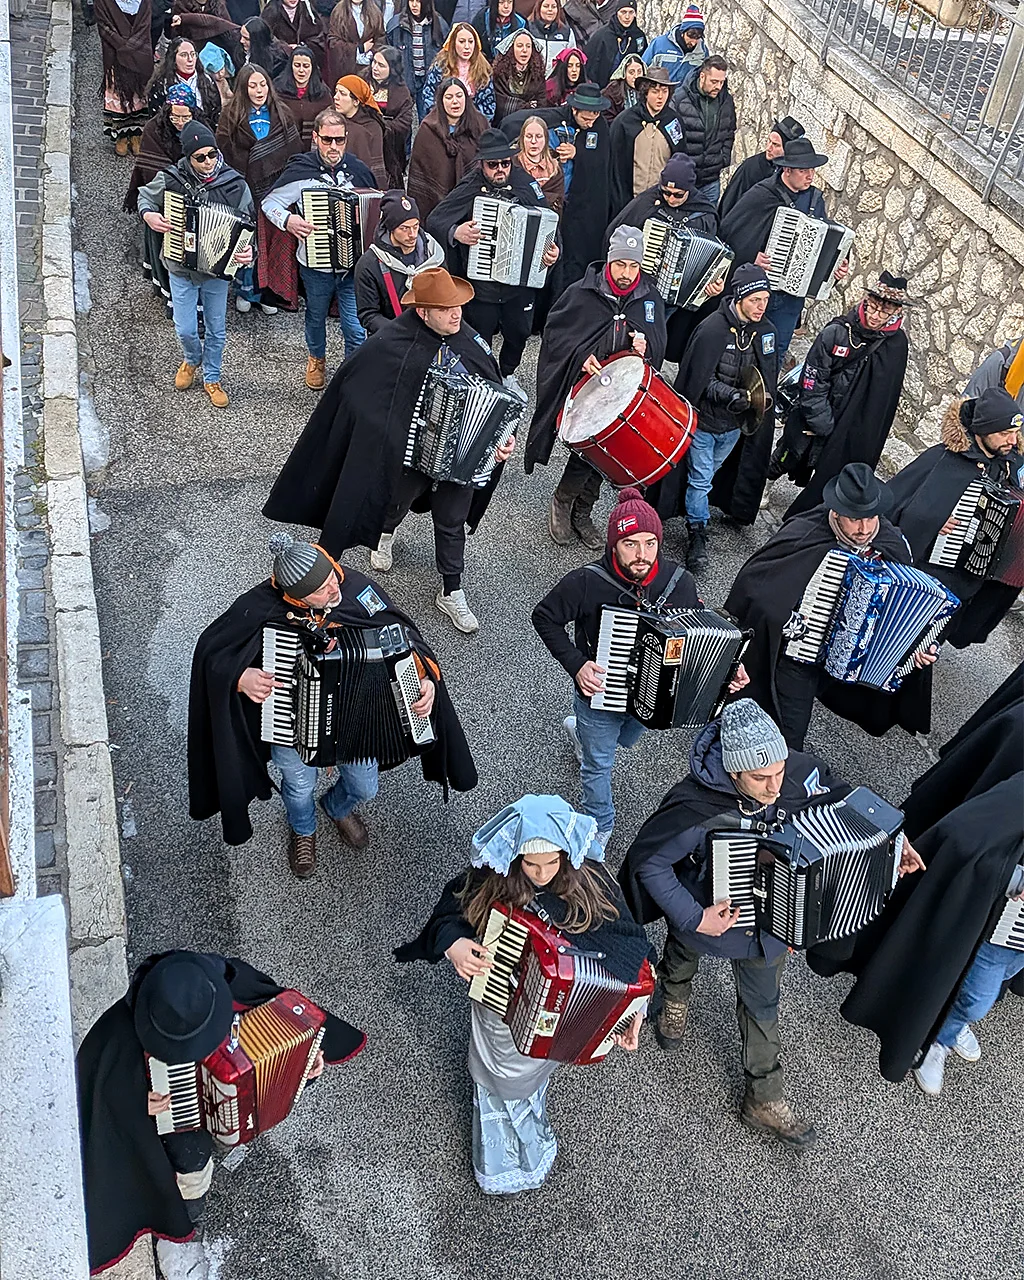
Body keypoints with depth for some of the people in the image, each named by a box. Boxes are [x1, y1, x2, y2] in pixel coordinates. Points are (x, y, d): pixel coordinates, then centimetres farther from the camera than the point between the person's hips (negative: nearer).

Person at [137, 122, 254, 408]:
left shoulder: (234, 184, -13)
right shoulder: (170, 178, -13)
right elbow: (145, 196, 6)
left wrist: (248, 251, -24)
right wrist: (149, 214, -16)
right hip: (181, 269, 0)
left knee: (216, 329, 12)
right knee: (185, 329, 5)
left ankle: (211, 379, 34)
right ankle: (192, 360, 40)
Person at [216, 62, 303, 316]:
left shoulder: (281, 114, 8)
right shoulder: (232, 116, 0)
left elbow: (295, 151, 6)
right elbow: (225, 155, -3)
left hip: (275, 188, 2)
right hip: (245, 190, -2)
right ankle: (245, 290, 17)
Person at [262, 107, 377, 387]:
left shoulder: (359, 170, -3)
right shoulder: (300, 170, -11)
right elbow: (269, 202, -3)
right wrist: (287, 220, -22)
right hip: (316, 266, 0)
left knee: (356, 329, -2)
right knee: (316, 318, 23)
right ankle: (316, 359, 52)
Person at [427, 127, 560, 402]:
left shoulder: (526, 184, -2)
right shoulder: (469, 189, -11)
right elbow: (434, 220, -15)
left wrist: (552, 250, -15)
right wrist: (455, 232, -36)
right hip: (481, 283, -3)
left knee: (519, 332, 19)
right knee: (480, 339, 11)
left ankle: (508, 375, 46)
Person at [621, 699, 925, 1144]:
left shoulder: (797, 770, -28)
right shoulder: (696, 807, -41)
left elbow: (841, 799, -5)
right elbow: (647, 860, -29)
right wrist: (693, 918, -31)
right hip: (706, 914, -2)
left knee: (762, 1004, 21)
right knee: (684, 953, 32)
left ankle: (765, 1100, 44)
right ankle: (674, 999, 69)